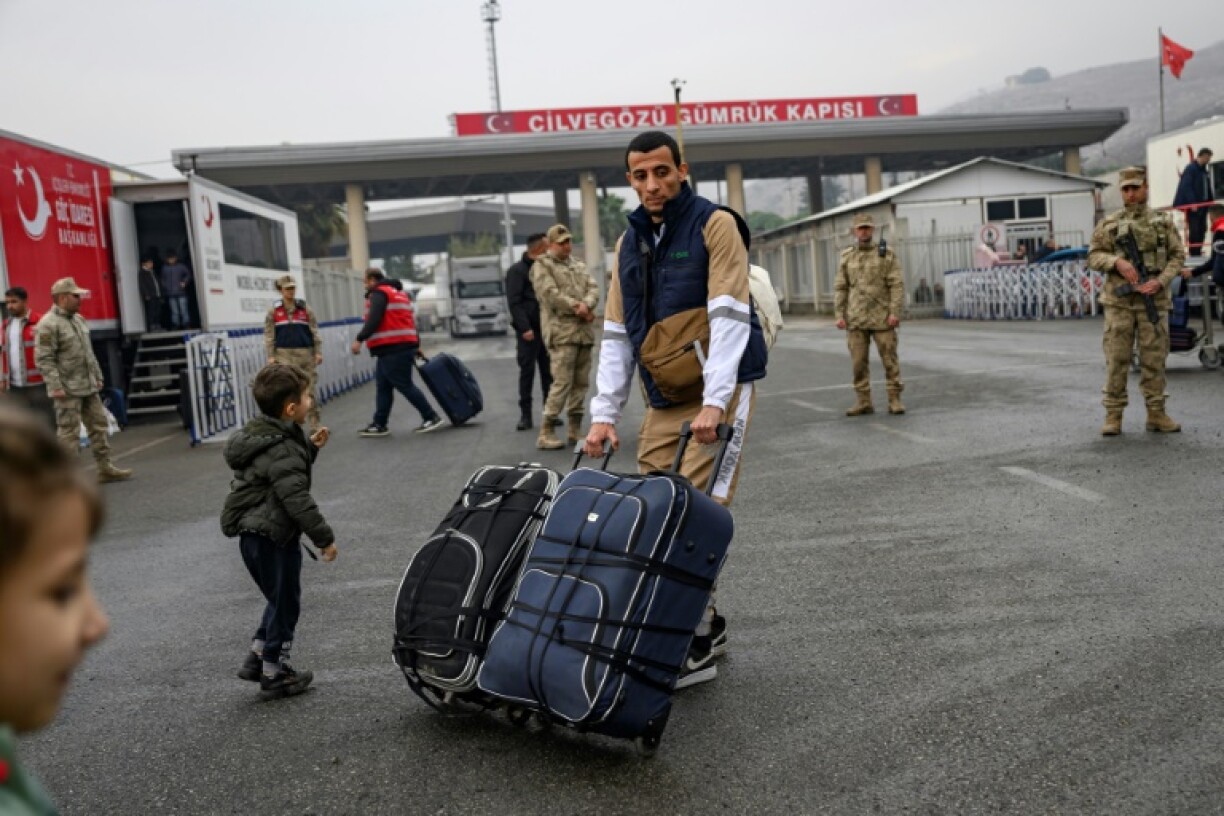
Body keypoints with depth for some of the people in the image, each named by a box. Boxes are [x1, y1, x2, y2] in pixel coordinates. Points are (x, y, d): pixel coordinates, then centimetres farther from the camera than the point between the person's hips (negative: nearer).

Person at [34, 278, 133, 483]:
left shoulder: (79, 319, 14)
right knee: (69, 432, -3)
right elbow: (44, 359, -17)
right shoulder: (48, 324, -13)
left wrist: (97, 376, 19)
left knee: (98, 425, 11)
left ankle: (105, 468, 19)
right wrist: (56, 386, -21)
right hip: (67, 389, -8)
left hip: (88, 386, 8)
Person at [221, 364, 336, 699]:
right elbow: (296, 500, -26)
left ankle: (257, 658, 29)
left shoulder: (264, 435, 8)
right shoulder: (281, 451, -23)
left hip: (256, 536, 10)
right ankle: (274, 675, 15)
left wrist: (310, 447, 11)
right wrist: (324, 537, -20)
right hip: (272, 537, -10)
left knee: (280, 601, 23)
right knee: (285, 604, 4)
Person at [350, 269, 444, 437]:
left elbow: (374, 320, -20)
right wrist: (416, 345, 21)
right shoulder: (397, 293, 22)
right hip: (401, 347, 10)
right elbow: (408, 320, 21)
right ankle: (379, 425, 11)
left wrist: (360, 339, -20)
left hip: (393, 349, -10)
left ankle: (431, 417, -2)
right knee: (383, 387, 10)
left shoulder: (378, 293, -7)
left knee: (404, 386, -6)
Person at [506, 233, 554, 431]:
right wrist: (524, 328, -18)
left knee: (548, 371, 6)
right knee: (527, 371, -3)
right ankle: (525, 415, 2)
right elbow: (514, 302, -10)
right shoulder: (517, 271, -3)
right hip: (528, 331, -6)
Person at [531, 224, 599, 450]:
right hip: (561, 331, -7)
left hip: (584, 330, 7)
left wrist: (586, 305, -11)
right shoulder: (542, 266, 1)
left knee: (581, 382, 8)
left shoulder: (579, 265, 22)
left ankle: (575, 430, 16)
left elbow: (593, 288, 10)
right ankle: (546, 433, -8)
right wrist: (577, 307, -11)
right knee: (562, 382, -13)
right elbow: (551, 295, -13)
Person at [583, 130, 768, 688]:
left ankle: (696, 647, 0)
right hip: (663, 399, 7)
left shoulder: (715, 225, -6)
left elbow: (728, 317, -15)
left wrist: (714, 402, -24)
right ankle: (705, 625, 20)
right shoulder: (629, 243, 13)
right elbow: (616, 333, 11)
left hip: (718, 392, -6)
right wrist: (604, 413, 3)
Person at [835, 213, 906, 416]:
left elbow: (897, 285, -4)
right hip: (856, 320, 2)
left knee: (890, 359, 0)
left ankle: (894, 400, 7)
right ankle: (864, 402, 11)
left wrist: (895, 312, -13)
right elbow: (840, 288, 9)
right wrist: (839, 315, 0)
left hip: (882, 318, -2)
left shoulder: (887, 254, 1)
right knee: (858, 362, 3)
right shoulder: (847, 257, 9)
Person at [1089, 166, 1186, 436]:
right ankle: (1113, 415, 5)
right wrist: (1117, 261, -16)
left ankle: (1156, 413, 13)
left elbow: (1177, 255, 6)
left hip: (1154, 301, 1)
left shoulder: (1163, 222, 9)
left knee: (1154, 359, 4)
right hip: (1119, 302, -1)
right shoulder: (1108, 224, 6)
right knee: (1116, 359, -1)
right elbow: (1094, 255, 3)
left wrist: (1161, 282, -10)